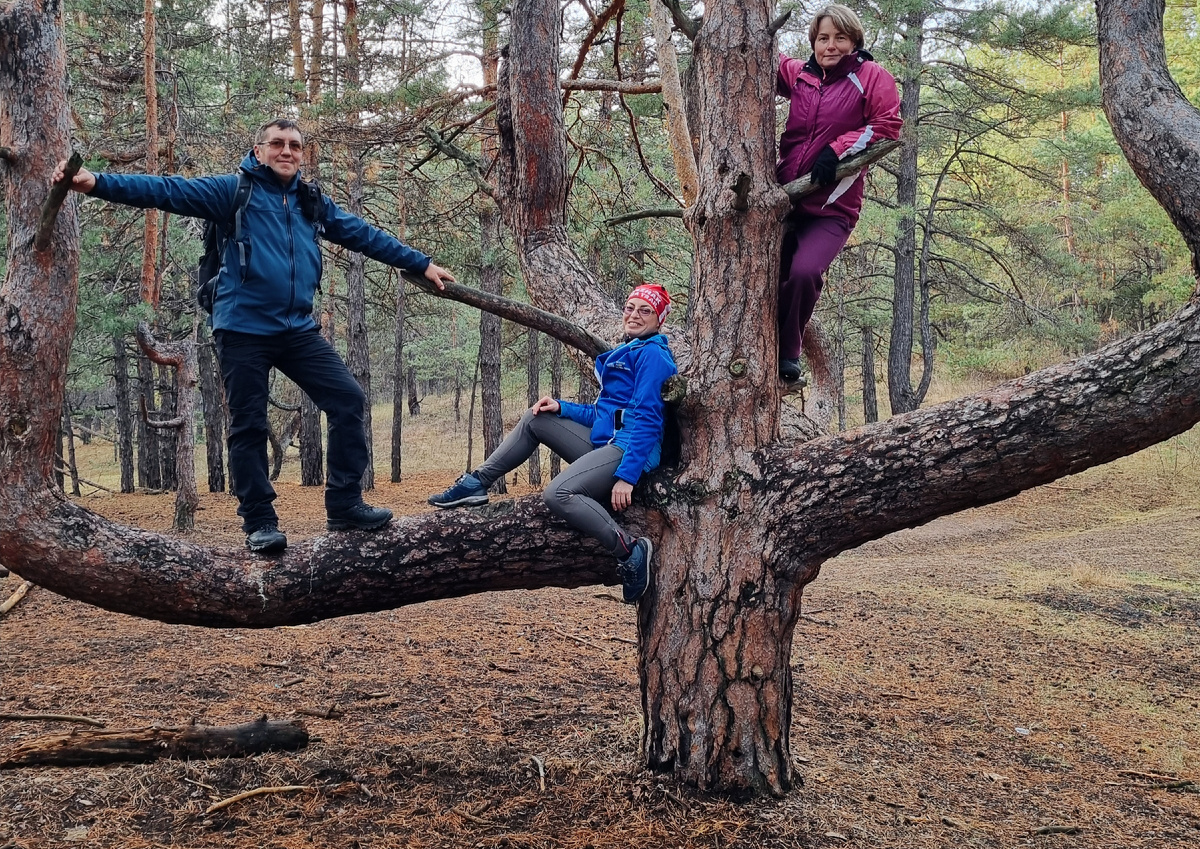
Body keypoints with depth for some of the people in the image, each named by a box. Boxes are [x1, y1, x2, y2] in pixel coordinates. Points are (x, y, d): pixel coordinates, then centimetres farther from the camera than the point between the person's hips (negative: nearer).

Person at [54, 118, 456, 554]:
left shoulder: (313, 203, 15)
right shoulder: (234, 190, 0)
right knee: (248, 426, 1)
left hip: (299, 330, 5)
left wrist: (421, 264, 23)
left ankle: (345, 505, 4)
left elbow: (366, 236, 22)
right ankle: (259, 522, 13)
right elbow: (168, 190, -9)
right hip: (243, 330, -4)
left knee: (348, 400, -4)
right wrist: (97, 182, -20)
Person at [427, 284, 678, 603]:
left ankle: (631, 552, -25)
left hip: (630, 450, -10)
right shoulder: (627, 353, 21)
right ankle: (476, 483, 11)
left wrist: (626, 476, -25)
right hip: (606, 444, 10)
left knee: (559, 495, -31)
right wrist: (561, 408, 9)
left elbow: (646, 418, -18)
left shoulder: (651, 354, -9)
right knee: (535, 419, 13)